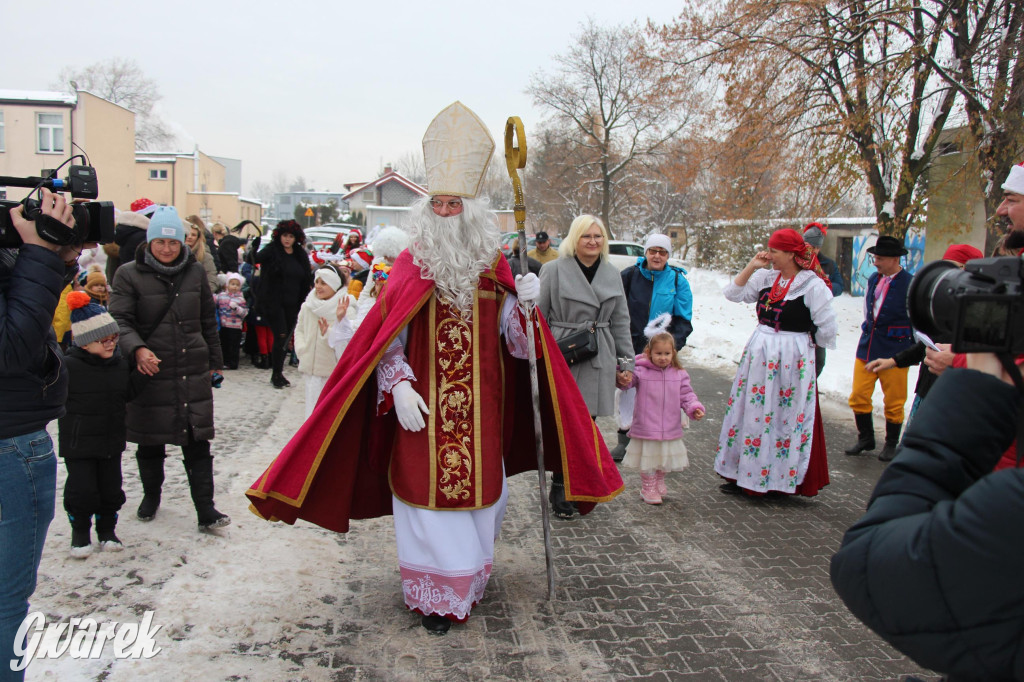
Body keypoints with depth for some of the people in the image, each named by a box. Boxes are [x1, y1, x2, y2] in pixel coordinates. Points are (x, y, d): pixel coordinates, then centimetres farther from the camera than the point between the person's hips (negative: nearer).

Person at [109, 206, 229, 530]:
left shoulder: (195, 272, 7)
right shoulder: (129, 274, -3)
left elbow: (208, 321, 14)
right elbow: (120, 319, -10)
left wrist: (214, 361, 15)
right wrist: (137, 349, -29)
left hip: (193, 371, 1)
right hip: (150, 370, -1)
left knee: (197, 442, -1)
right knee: (150, 441, 14)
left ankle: (205, 509, 3)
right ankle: (151, 494, 36)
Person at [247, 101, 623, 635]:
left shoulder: (493, 269, 4)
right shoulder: (411, 266, -2)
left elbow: (517, 344, 4)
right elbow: (385, 341, -3)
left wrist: (527, 304, -14)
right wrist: (399, 387, -17)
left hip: (479, 413, 2)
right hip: (423, 411, -2)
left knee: (481, 495, 11)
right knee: (427, 497, 4)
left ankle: (466, 579, 36)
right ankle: (434, 595, 24)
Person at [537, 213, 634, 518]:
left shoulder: (612, 274, 12)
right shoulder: (554, 270, -2)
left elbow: (620, 321, 17)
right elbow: (539, 318, -1)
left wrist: (625, 362, 14)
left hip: (598, 361, 4)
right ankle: (559, 489, 11)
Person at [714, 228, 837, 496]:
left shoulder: (814, 285, -12)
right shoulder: (766, 278, 6)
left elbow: (827, 329, -10)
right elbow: (734, 293, 10)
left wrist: (797, 338, 4)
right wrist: (751, 267, 1)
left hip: (793, 360, -6)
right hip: (758, 355, 6)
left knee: (786, 417, 1)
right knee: (752, 413, 10)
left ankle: (783, 478, 14)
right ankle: (745, 476, 21)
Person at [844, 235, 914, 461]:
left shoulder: (911, 285, -11)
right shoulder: (873, 280, 6)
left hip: (894, 351, -5)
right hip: (867, 347, 5)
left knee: (893, 402, 9)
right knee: (858, 397, 6)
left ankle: (891, 444, 26)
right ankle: (865, 439, 25)